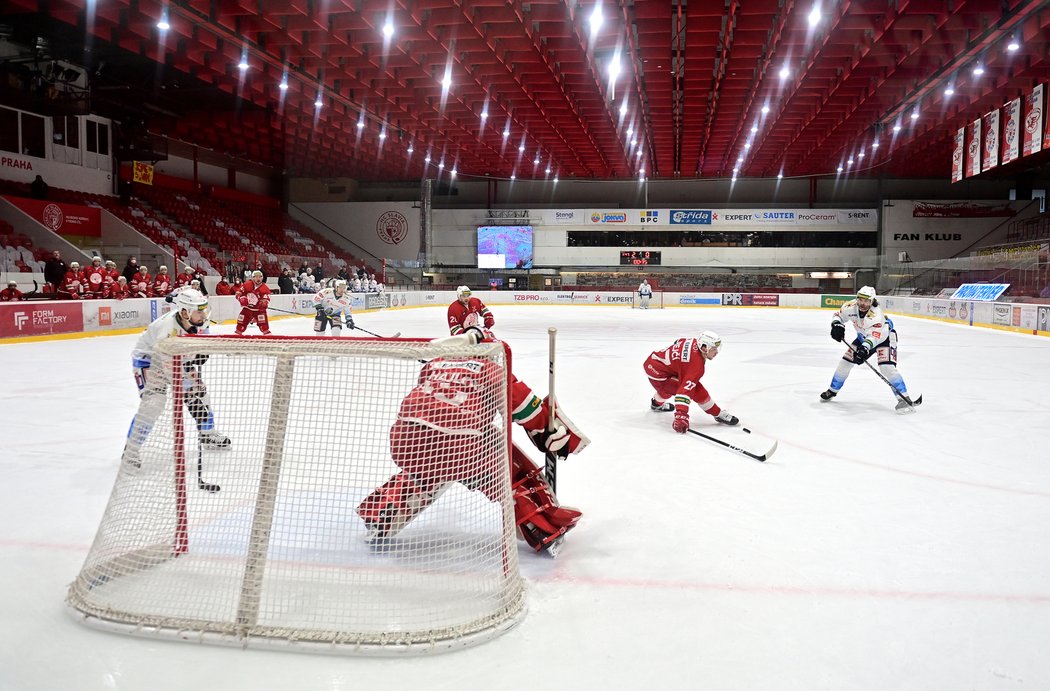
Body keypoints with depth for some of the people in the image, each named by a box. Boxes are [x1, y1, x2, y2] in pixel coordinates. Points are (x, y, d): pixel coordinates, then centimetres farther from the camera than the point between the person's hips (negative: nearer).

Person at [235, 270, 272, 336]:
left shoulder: (265, 288, -13)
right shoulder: (247, 284, -10)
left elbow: (267, 298, -17)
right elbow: (238, 293, -3)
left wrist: (264, 302, -39)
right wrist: (242, 298, -20)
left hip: (258, 308, -2)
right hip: (247, 307, 2)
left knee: (262, 320, -20)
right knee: (242, 320, 3)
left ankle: (266, 332, -13)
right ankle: (237, 332, 20)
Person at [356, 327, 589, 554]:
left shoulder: (432, 365, 26)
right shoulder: (492, 371, 15)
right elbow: (528, 407, 9)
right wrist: (556, 436, 19)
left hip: (404, 438, 5)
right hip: (458, 444, -5)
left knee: (421, 470, 38)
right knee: (514, 470, 17)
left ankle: (378, 518, 32)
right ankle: (547, 528, 13)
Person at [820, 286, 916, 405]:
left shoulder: (876, 315, -38)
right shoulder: (851, 307, -21)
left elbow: (874, 336, -48)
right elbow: (838, 315, -3)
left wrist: (866, 347, -65)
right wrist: (837, 325, -24)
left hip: (883, 336, -6)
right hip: (863, 337, 6)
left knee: (887, 367, -24)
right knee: (845, 362, 4)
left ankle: (903, 396, -16)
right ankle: (832, 390, 21)